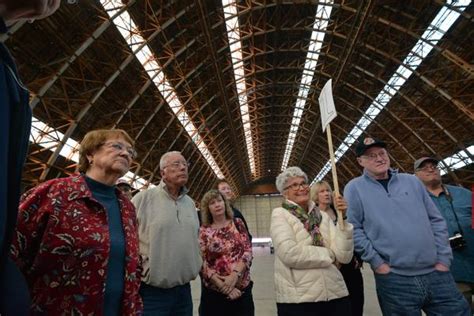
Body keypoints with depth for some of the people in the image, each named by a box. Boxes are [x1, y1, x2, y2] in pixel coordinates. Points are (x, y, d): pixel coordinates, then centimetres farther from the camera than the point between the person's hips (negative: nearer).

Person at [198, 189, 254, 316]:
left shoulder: (237, 223, 2)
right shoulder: (203, 231, -2)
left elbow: (248, 251, -3)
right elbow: (202, 263, -6)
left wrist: (235, 274, -16)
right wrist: (224, 286, -14)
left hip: (242, 288, 1)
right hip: (214, 292, -1)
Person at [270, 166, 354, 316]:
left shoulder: (323, 216, 6)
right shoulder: (279, 214, -6)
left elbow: (344, 256, -1)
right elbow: (290, 253, -20)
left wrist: (343, 219, -9)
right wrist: (329, 255, -8)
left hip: (336, 295, 4)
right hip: (298, 300, -4)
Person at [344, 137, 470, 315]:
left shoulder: (412, 181, 10)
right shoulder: (354, 188, -4)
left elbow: (436, 221, 11)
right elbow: (353, 229, -9)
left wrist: (444, 259, 4)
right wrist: (377, 262, -12)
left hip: (436, 274, 4)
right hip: (394, 279, -4)